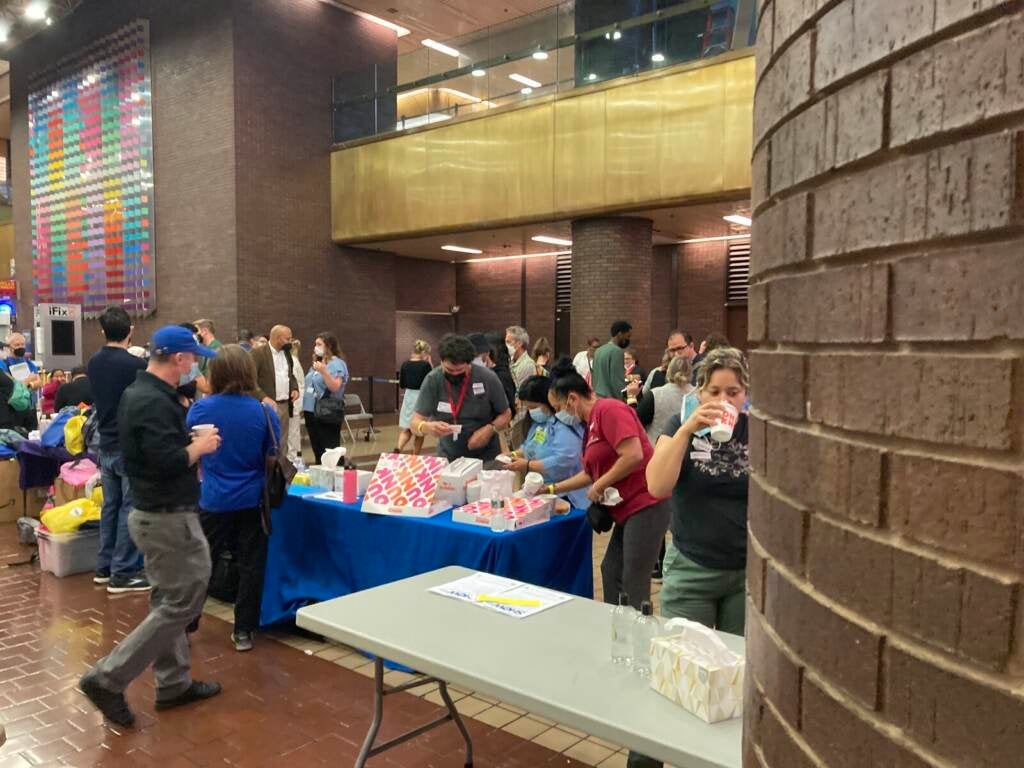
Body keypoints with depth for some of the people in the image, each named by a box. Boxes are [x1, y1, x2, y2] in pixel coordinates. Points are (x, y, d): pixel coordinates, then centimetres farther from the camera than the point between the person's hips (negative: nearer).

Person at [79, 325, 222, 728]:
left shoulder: (138, 393, 10)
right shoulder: (153, 402, -22)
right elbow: (168, 461, -29)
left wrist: (190, 442, 6)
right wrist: (200, 446, -13)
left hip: (156, 512, 11)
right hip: (169, 517, -11)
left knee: (169, 600, 17)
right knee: (182, 604, -1)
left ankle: (174, 683, 27)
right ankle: (107, 678, 5)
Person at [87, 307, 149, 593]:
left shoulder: (93, 363, 5)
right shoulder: (136, 365, -19)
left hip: (106, 444, 7)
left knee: (110, 505, 15)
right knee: (130, 508, -1)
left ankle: (104, 566, 23)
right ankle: (123, 573, 2)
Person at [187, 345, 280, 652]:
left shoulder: (200, 409, -8)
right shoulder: (265, 413, -11)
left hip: (213, 501, 1)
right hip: (252, 500, -1)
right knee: (250, 565, 10)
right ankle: (243, 631, 17)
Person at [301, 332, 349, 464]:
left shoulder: (337, 364, -8)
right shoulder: (316, 363, 18)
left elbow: (335, 387, -21)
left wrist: (324, 372, -33)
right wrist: (303, 406, 17)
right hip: (311, 411, 9)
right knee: (317, 450, 14)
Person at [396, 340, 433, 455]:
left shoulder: (405, 364, 1)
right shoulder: (425, 365, -14)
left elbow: (402, 385, 7)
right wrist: (430, 364, -3)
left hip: (408, 397, 4)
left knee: (407, 429, 13)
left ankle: (398, 449, -13)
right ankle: (415, 457, 17)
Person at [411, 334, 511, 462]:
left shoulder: (488, 378, -11)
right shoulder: (432, 380, -10)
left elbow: (505, 415, 2)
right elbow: (415, 424, -9)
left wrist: (490, 429, -18)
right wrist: (427, 427, -31)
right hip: (447, 457, 2)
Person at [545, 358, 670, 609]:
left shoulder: (609, 409, -14)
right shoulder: (592, 422, 15)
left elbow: (634, 455, -24)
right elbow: (591, 473, 22)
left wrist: (599, 486, -13)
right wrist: (553, 489, 22)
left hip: (646, 505, -10)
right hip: (629, 508, 10)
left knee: (634, 585, -5)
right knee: (611, 572, 14)